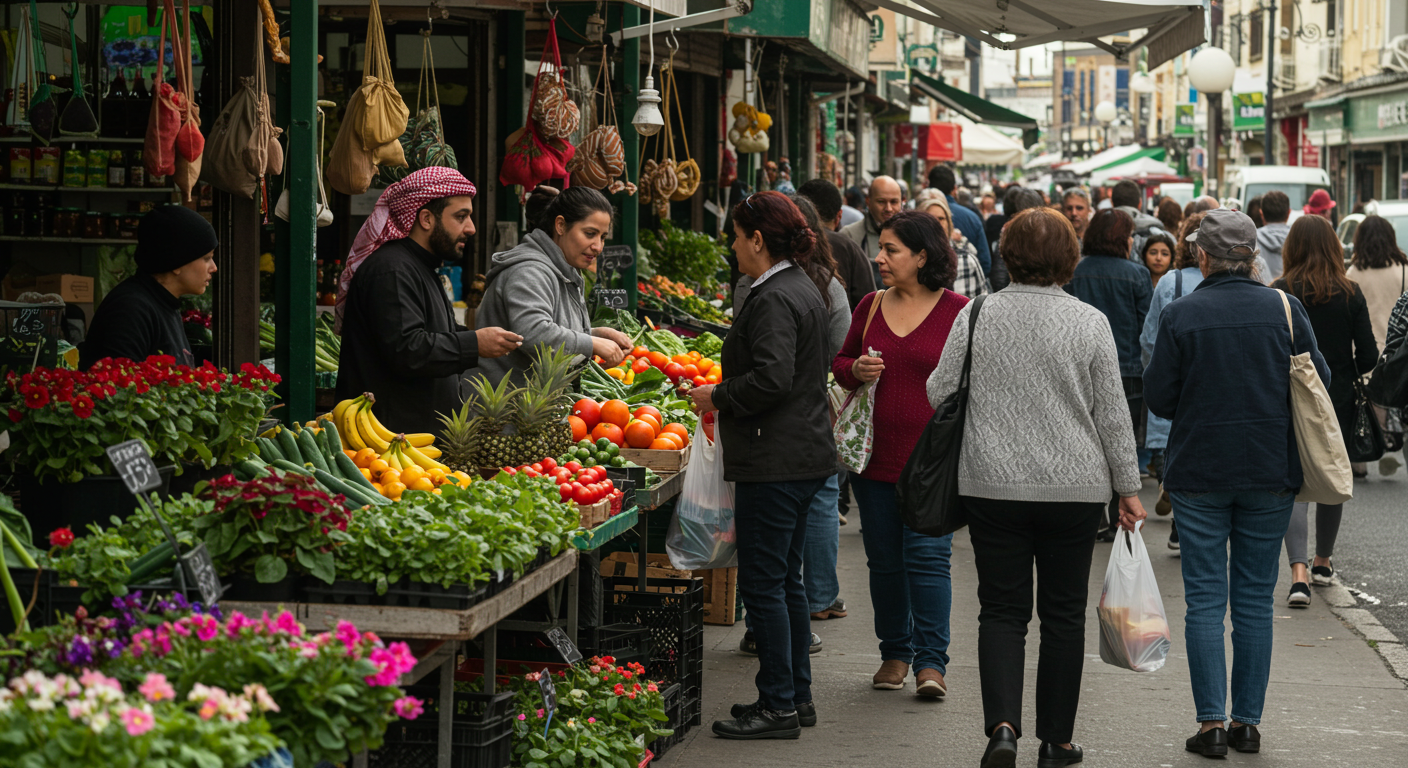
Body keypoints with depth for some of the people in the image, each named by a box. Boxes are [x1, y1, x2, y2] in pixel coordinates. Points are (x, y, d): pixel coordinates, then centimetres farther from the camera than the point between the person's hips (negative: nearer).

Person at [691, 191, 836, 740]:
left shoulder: (774, 299, -17)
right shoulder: (803, 288, 16)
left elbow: (771, 379, -25)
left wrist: (718, 397, -10)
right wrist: (726, 396, 21)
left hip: (775, 462, -11)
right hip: (805, 454, 11)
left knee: (763, 583, -5)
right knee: (786, 581, 16)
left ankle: (779, 705, -2)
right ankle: (797, 695, 23)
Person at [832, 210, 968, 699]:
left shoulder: (957, 312, -4)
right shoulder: (871, 306, 8)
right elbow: (840, 361, 18)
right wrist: (855, 371, -6)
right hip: (876, 454, 4)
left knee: (928, 555, -8)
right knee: (884, 560, 10)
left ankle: (931, 661, -4)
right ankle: (895, 653, 21)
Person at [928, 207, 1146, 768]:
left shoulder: (976, 316, -2)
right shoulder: (1089, 323, -5)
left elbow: (939, 393, 4)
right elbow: (1112, 414, -1)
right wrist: (1128, 488, 7)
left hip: (992, 487, 1)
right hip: (1074, 489, 0)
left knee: (1002, 610, 7)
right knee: (1063, 613, 10)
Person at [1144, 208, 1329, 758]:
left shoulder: (1180, 315, -8)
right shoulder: (1285, 310, -3)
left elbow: (1158, 398, -5)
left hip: (1199, 473, -2)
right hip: (1271, 471, 2)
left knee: (1205, 599, 4)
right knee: (1255, 599, 9)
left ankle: (1212, 722, -1)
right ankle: (1248, 723, 11)